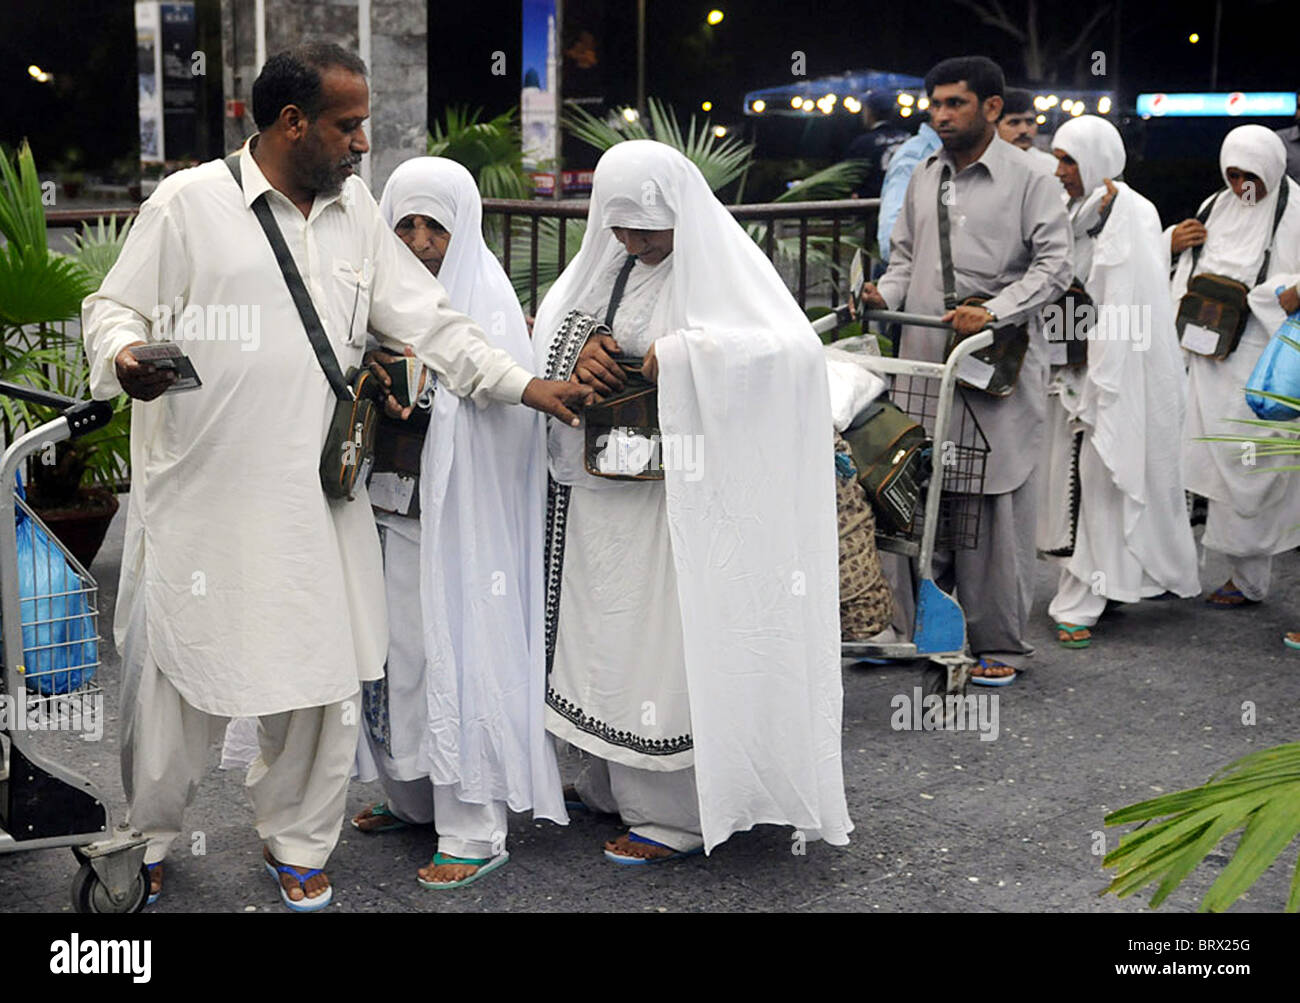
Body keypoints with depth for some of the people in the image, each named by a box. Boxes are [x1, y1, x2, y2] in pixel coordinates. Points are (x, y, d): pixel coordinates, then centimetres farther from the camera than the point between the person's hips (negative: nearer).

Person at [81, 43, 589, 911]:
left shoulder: (357, 212, 11)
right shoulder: (191, 203, -4)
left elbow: (424, 319, 12)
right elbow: (115, 308, 0)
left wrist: (523, 384, 5)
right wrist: (125, 357, -23)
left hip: (316, 502, 4)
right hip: (202, 501, -4)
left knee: (324, 681, 8)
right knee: (181, 680, 5)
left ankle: (298, 842, 29)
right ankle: (144, 838, 29)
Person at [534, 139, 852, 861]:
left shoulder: (722, 265, -11)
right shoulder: (604, 263, 9)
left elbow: (794, 350, -26)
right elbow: (546, 336, 13)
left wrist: (683, 353, -28)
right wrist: (581, 352, -9)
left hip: (676, 499, -6)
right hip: (598, 489, 7)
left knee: (665, 637, -1)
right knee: (600, 630, 14)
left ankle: (670, 813, 10)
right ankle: (609, 784, 30)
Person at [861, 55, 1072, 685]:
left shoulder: (1028, 180, -2)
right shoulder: (924, 178, 15)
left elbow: (1053, 265, -7)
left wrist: (993, 313, -18)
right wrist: (887, 293, 3)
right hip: (923, 362, 5)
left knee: (996, 502, -2)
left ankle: (996, 642, 8)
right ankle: (916, 625, 18)